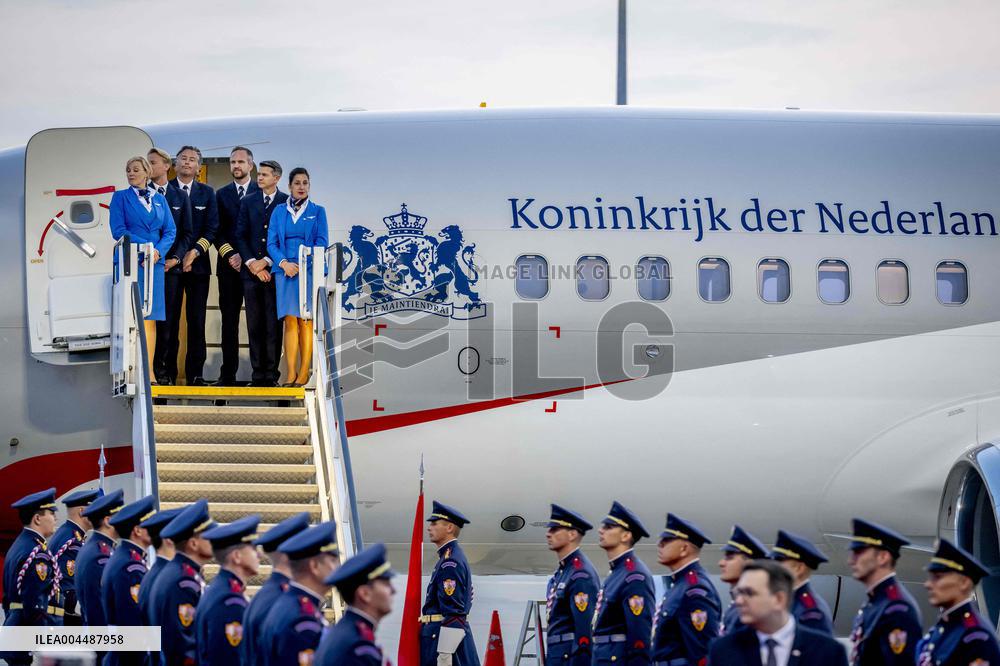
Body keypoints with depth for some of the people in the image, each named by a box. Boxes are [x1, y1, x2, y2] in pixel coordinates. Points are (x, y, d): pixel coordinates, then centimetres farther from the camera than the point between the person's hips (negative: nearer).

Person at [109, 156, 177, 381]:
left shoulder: (160, 199, 17)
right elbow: (118, 229, -3)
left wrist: (158, 251, -8)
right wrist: (146, 247, -10)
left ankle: (150, 371, -4)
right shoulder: (120, 197, 8)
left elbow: (170, 231, 11)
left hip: (155, 262, 3)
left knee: (150, 318, -1)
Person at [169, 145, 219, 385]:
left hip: (197, 264, 2)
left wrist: (195, 252, -10)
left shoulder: (207, 193, 11)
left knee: (197, 320, -1)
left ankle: (195, 374, 1)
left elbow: (212, 228, 5)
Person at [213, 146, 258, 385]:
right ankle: (228, 373, 2)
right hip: (229, 265, 3)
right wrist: (229, 255, -6)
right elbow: (217, 230, 9)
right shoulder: (222, 194, 14)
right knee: (229, 319, 2)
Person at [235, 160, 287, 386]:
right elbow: (240, 236, 9)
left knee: (273, 324, -3)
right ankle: (258, 374, 4)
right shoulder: (248, 202, 12)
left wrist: (266, 262, -8)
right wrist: (251, 263, -4)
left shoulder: (287, 203, 2)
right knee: (254, 325, 2)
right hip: (251, 272, 3)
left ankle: (271, 374, -1)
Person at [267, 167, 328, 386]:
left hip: (309, 271, -2)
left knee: (306, 321, -3)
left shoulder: (317, 211, 7)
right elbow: (271, 243, 8)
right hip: (285, 271, 2)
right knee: (290, 320, -4)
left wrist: (303, 265, -11)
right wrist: (283, 263, -9)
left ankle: (304, 372, -3)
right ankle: (291, 373, -6)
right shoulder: (279, 212, 12)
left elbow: (321, 243, 1)